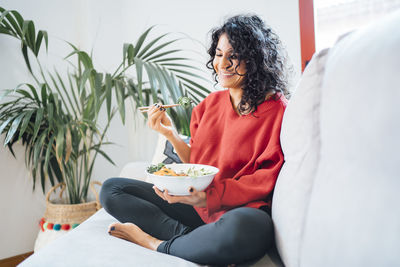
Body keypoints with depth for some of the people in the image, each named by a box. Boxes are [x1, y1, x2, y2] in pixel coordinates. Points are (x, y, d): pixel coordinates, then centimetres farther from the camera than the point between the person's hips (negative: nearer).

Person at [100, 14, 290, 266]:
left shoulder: (276, 110, -7)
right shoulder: (210, 103, 11)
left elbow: (267, 180, -10)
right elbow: (198, 165, 13)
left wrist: (208, 197, -22)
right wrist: (171, 134, -2)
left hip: (241, 209, -6)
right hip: (199, 203, 6)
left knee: (240, 227, -43)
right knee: (111, 189, -2)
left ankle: (158, 244, -15)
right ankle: (194, 238, -20)